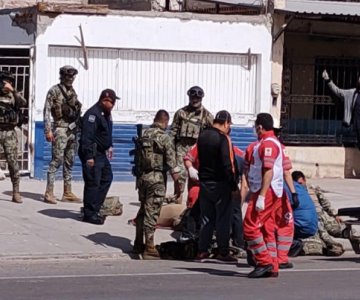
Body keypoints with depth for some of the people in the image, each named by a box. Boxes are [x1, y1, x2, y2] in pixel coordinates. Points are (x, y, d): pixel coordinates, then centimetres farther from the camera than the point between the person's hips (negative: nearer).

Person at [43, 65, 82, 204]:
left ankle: (67, 193, 13)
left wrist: (79, 128, 15)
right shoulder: (54, 91, -5)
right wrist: (48, 130, -16)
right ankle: (49, 193, -9)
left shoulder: (73, 92, 14)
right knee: (56, 160, -11)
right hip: (61, 129, -7)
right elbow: (47, 111, -9)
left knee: (69, 162, 8)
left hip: (73, 130, 7)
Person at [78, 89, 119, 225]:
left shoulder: (106, 114, 13)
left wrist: (109, 146, 22)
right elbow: (87, 136, -25)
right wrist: (89, 156, -27)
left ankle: (94, 210, 21)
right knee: (93, 183, -7)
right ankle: (89, 214, 0)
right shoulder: (93, 114, -19)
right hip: (92, 154, -10)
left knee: (107, 178, 14)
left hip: (101, 153, 10)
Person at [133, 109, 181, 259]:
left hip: (142, 177, 6)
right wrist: (177, 184, -7)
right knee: (151, 213, -4)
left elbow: (138, 157, 11)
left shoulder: (144, 135, 5)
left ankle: (138, 244, 26)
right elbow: (172, 164, -13)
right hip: (157, 179, -6)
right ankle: (149, 248, -3)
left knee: (142, 210, 18)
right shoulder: (165, 138, -12)